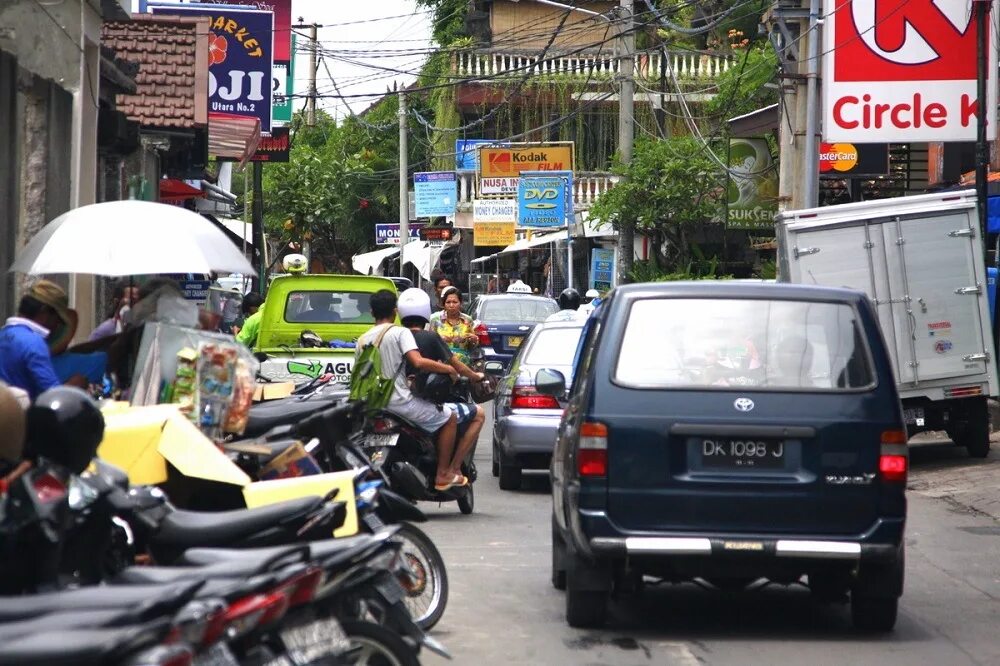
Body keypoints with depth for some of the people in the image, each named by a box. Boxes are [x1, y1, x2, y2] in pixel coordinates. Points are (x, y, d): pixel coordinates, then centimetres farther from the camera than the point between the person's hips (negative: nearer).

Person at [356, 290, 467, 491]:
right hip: (399, 402, -7)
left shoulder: (362, 340, 9)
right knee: (449, 419, 6)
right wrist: (448, 369, -11)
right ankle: (443, 475, 4)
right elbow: (418, 362, -23)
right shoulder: (400, 332, -9)